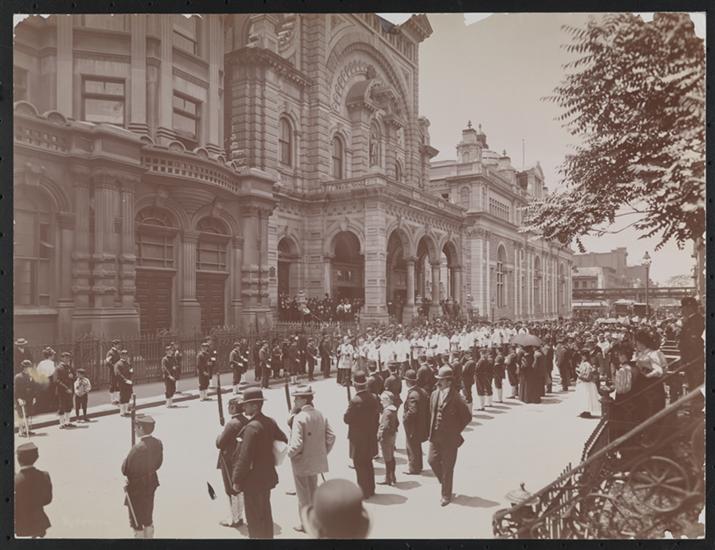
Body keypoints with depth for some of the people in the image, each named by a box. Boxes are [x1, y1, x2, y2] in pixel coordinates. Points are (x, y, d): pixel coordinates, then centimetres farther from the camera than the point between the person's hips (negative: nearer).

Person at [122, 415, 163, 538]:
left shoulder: (137, 448, -29)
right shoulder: (158, 443, -8)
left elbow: (125, 470, -20)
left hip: (136, 487, -7)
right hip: (151, 483, 7)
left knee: (136, 520, 12)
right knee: (148, 517, 22)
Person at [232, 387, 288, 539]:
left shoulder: (252, 427, -23)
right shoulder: (271, 422, 1)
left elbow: (245, 457, -23)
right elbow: (284, 441, 11)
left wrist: (237, 480, -14)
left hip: (253, 480, -8)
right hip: (267, 476, 8)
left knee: (254, 518, 6)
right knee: (265, 514, 20)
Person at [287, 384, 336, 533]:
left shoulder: (299, 418, -22)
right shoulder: (320, 415, -1)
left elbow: (297, 444, -28)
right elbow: (331, 437, -1)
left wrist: (290, 453, -8)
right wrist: (323, 452, 9)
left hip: (302, 463, -6)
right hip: (316, 461, 6)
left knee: (303, 495, 11)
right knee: (313, 492, 24)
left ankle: (305, 524, 25)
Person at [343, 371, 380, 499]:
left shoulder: (355, 401, -22)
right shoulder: (374, 398, -1)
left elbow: (347, 419, -17)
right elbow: (377, 416, 7)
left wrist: (346, 413, 3)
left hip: (358, 438, -7)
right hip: (371, 437, 7)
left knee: (360, 465, 5)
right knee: (368, 463, 20)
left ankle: (364, 492, 11)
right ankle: (370, 489, 30)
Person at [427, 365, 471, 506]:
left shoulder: (455, 397, -16)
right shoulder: (434, 395, 3)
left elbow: (467, 416, -7)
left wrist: (456, 430, -4)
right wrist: (432, 430, 10)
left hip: (450, 438, -5)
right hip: (435, 436, 5)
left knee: (447, 467, 5)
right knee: (432, 460, 4)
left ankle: (446, 495, 21)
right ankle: (444, 482, 32)